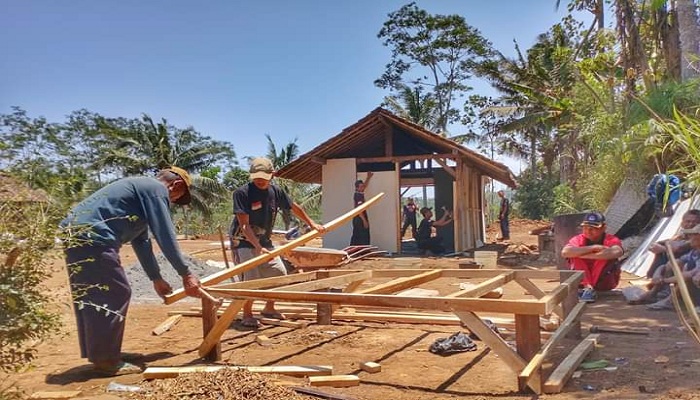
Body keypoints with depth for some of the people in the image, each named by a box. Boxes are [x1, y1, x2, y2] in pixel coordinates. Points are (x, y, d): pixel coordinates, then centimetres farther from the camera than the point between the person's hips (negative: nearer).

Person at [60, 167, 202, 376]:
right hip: (92, 236, -11)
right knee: (115, 294, -4)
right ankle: (106, 359, 3)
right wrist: (186, 274, -7)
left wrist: (156, 278, 31)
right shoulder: (157, 189, -3)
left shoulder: (142, 188, 28)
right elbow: (166, 236, -11)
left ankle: (98, 353, 24)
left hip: (76, 233, 11)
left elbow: (141, 241, 30)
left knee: (90, 295, 16)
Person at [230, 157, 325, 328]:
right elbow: (244, 225, -23)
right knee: (251, 278, -17)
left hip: (265, 241, 6)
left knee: (280, 273, 6)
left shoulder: (275, 191, -3)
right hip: (243, 242, -6)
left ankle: (269, 308, 26)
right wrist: (258, 247, -32)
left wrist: (312, 223, 17)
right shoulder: (242, 193, -20)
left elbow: (294, 207, 14)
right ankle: (247, 315, 3)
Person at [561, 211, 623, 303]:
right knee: (575, 255, -22)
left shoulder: (611, 240, -14)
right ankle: (587, 286, -27)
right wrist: (593, 248, -34)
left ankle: (588, 287, -23)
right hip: (583, 280, 1)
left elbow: (617, 252, -40)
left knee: (607, 255, -26)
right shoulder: (578, 239, -11)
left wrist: (586, 255, -36)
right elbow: (565, 252, -33)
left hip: (605, 283, -1)